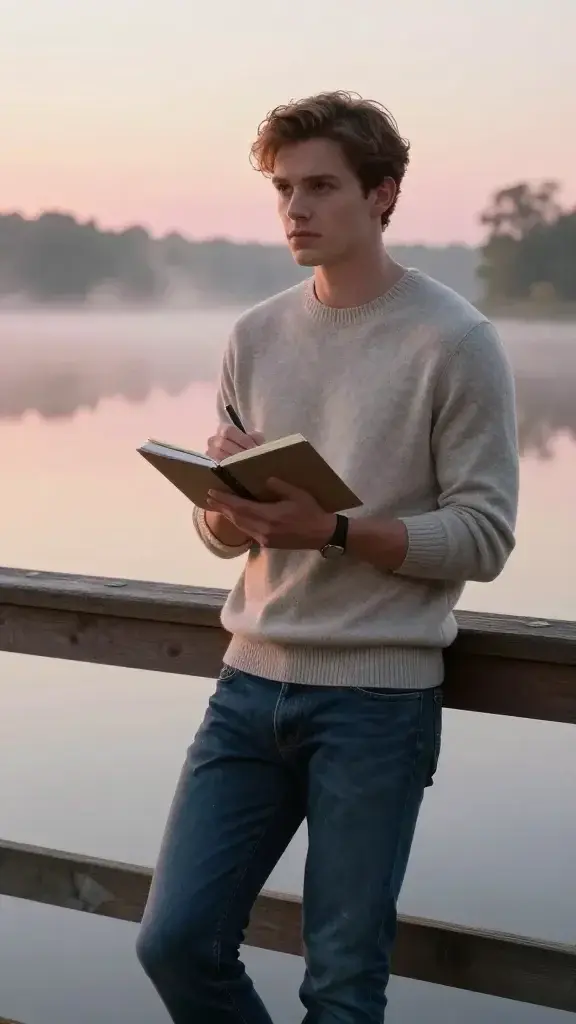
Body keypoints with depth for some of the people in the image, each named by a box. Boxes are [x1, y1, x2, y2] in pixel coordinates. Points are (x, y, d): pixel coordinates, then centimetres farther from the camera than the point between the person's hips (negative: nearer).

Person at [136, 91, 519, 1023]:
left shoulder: (454, 341, -6)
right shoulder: (256, 337, 9)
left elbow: (484, 538, -9)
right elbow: (224, 537, 13)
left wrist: (333, 531, -21)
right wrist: (226, 499, -10)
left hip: (379, 699, -4)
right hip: (252, 681, 5)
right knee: (174, 941, 3)